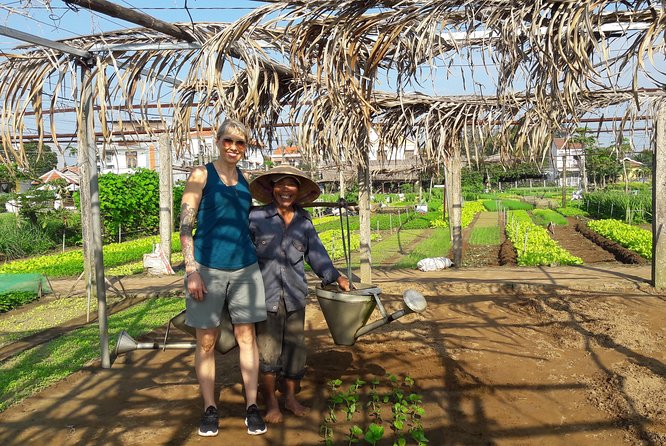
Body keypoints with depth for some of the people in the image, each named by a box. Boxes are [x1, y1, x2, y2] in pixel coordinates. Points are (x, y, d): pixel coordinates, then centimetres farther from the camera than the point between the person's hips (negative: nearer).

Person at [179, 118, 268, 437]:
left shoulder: (245, 180, 12)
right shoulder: (202, 175, -1)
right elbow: (185, 226, -6)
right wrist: (191, 271, -14)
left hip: (244, 267, 4)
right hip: (208, 267, -3)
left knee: (246, 336, 6)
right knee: (206, 341, 6)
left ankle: (252, 406, 16)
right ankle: (210, 408, 20)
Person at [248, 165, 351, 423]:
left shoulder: (304, 221, 8)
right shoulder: (256, 217, -3)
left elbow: (316, 252, 11)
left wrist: (335, 277, 3)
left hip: (294, 294, 4)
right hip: (266, 293, -3)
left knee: (294, 346, 11)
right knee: (268, 349, 0)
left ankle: (291, 398, 28)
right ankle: (271, 402, 17)